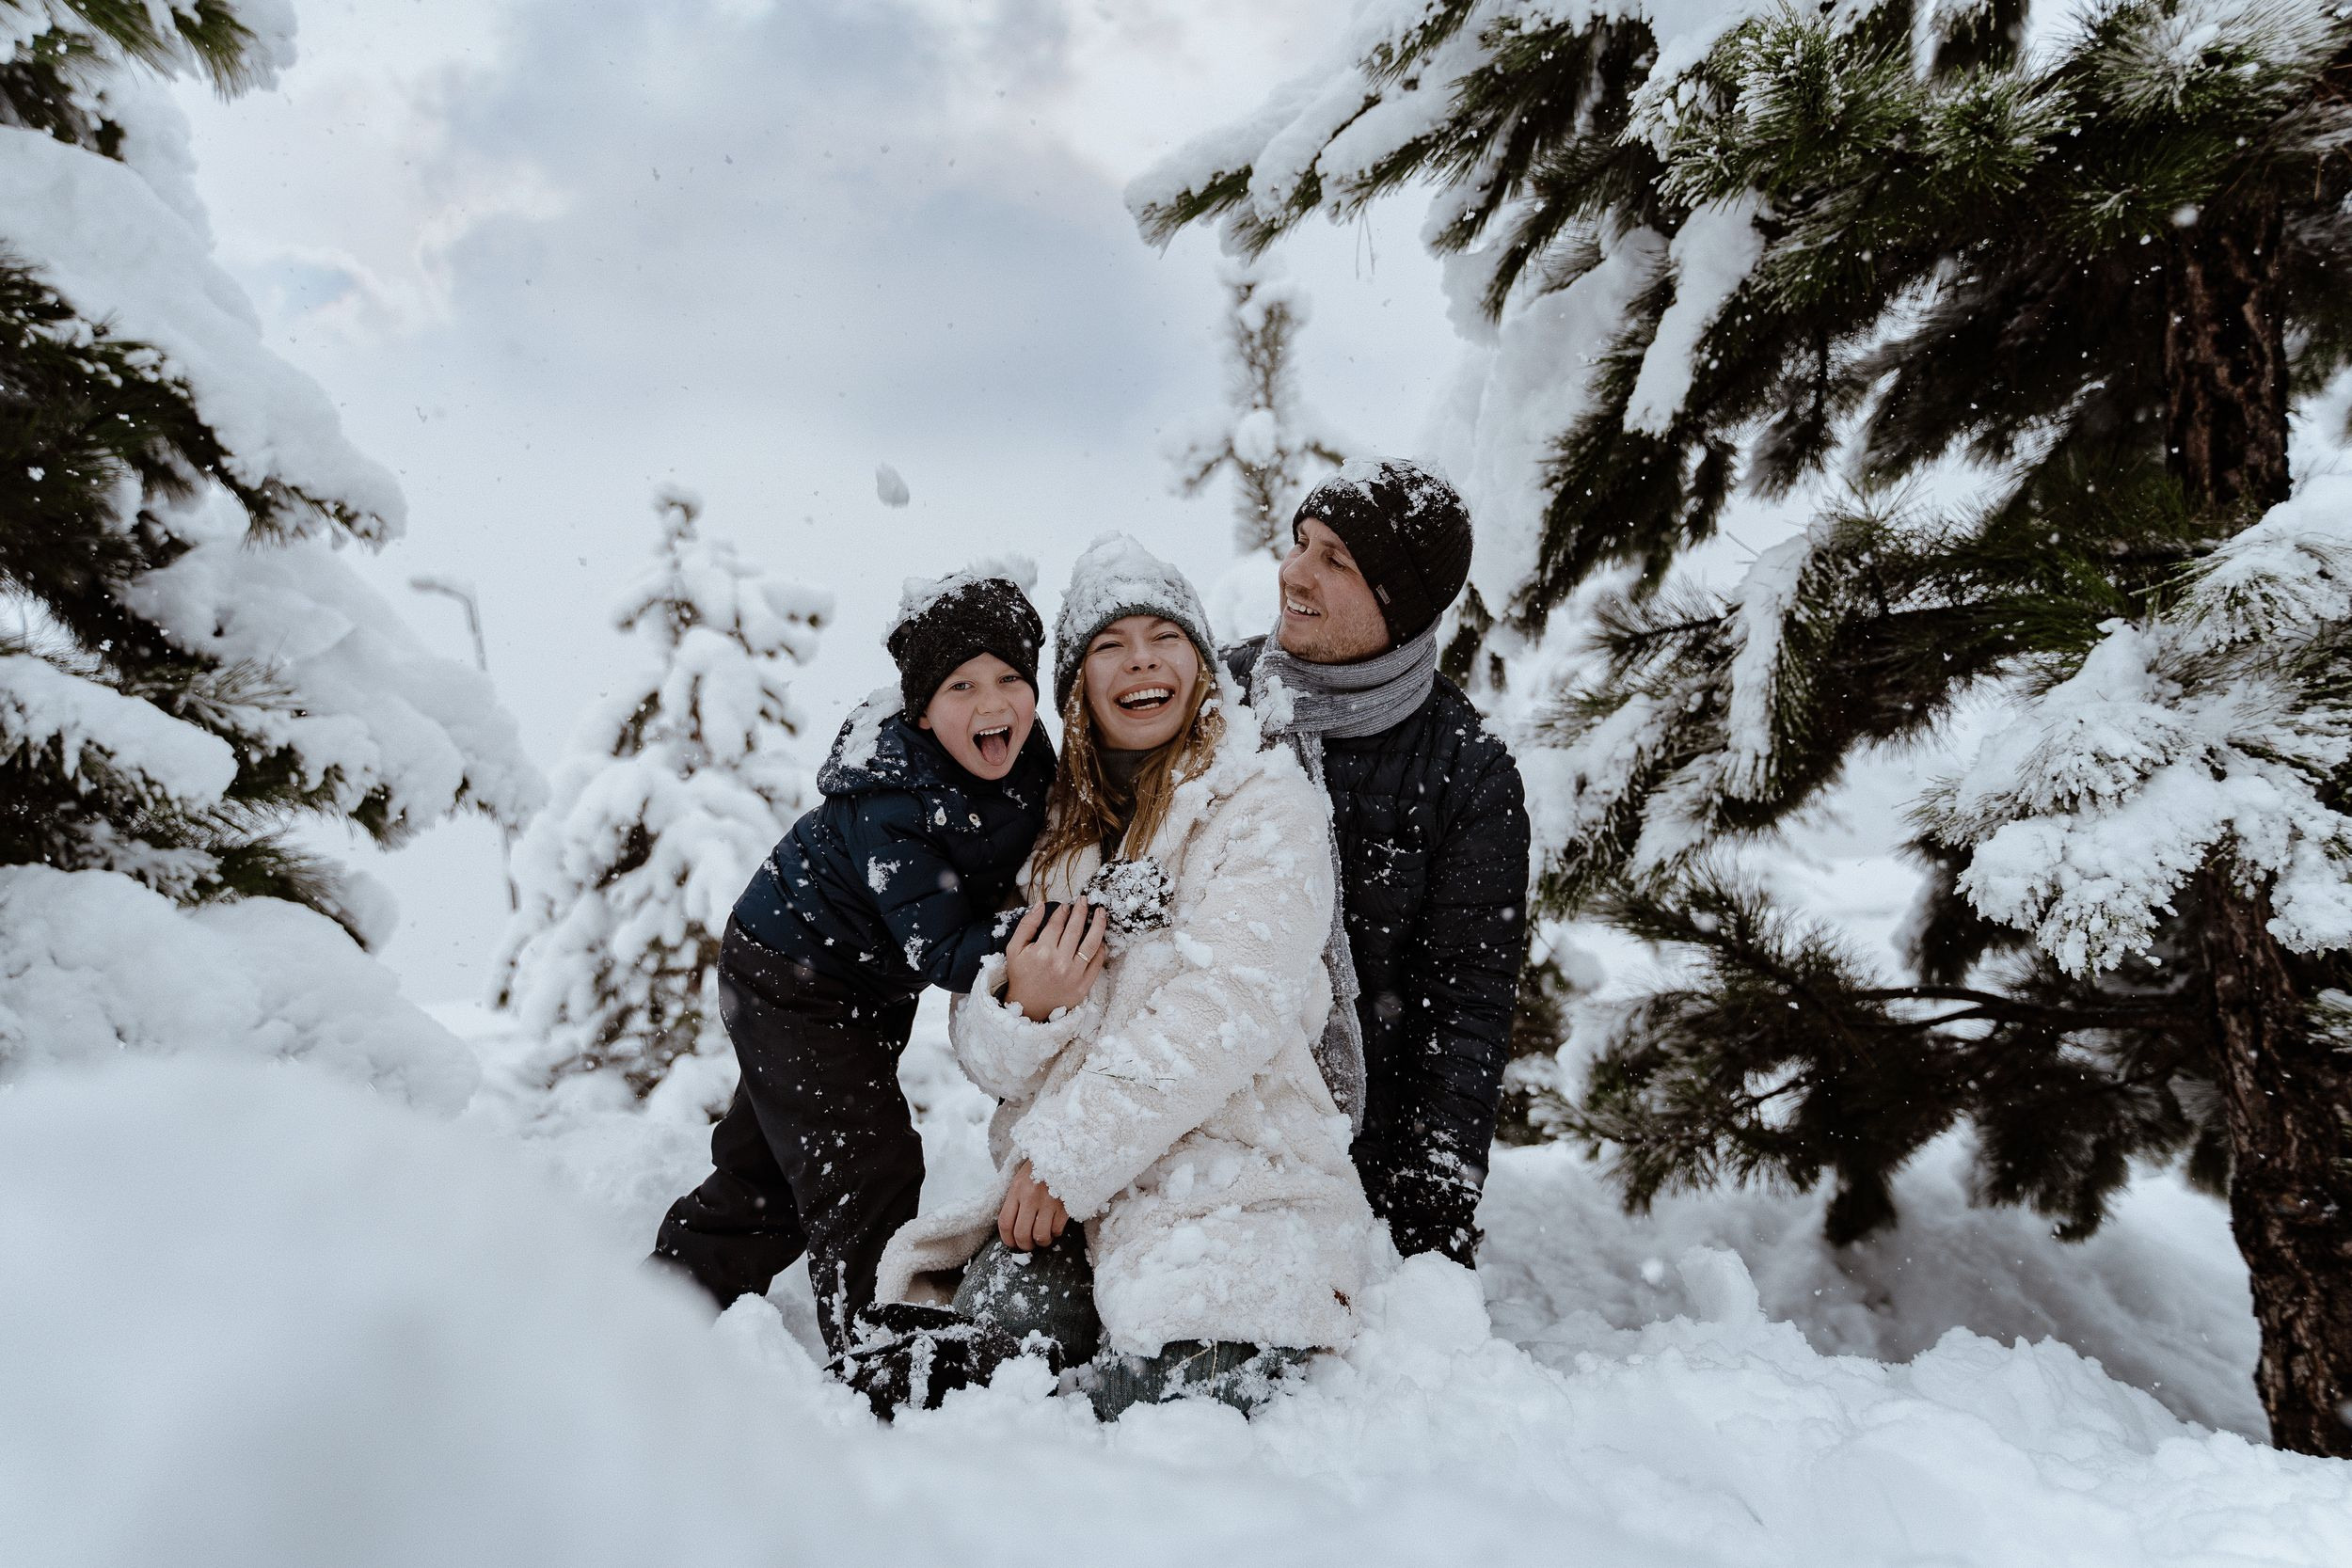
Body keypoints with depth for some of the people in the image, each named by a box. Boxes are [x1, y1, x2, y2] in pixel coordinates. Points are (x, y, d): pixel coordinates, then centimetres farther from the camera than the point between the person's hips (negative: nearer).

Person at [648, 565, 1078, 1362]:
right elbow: (939, 950, -37)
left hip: (873, 987, 8)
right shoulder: (889, 803, -36)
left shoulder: (1026, 760, -14)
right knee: (870, 1170, -12)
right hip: (788, 977, -8)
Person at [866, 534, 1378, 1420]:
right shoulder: (1056, 832, 15)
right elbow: (986, 1055, 14)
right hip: (1067, 1195, 3)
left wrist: (1066, 1155, -15)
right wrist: (1021, 1006, -11)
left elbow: (1227, 1010, -14)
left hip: (1240, 1185, -3)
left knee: (1152, 1388, -26)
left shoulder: (1267, 805, -1)